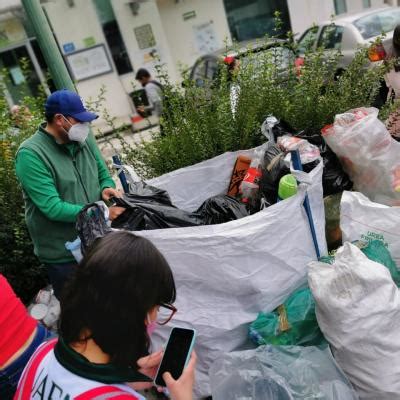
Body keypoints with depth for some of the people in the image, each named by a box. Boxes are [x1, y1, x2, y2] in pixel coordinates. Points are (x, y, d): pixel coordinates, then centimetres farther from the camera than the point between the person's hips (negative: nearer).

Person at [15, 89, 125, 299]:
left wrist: (106, 188, -12)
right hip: (63, 255, -5)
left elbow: (103, 174, 11)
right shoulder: (31, 154, -18)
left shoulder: (84, 138, 1)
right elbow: (52, 208, -23)